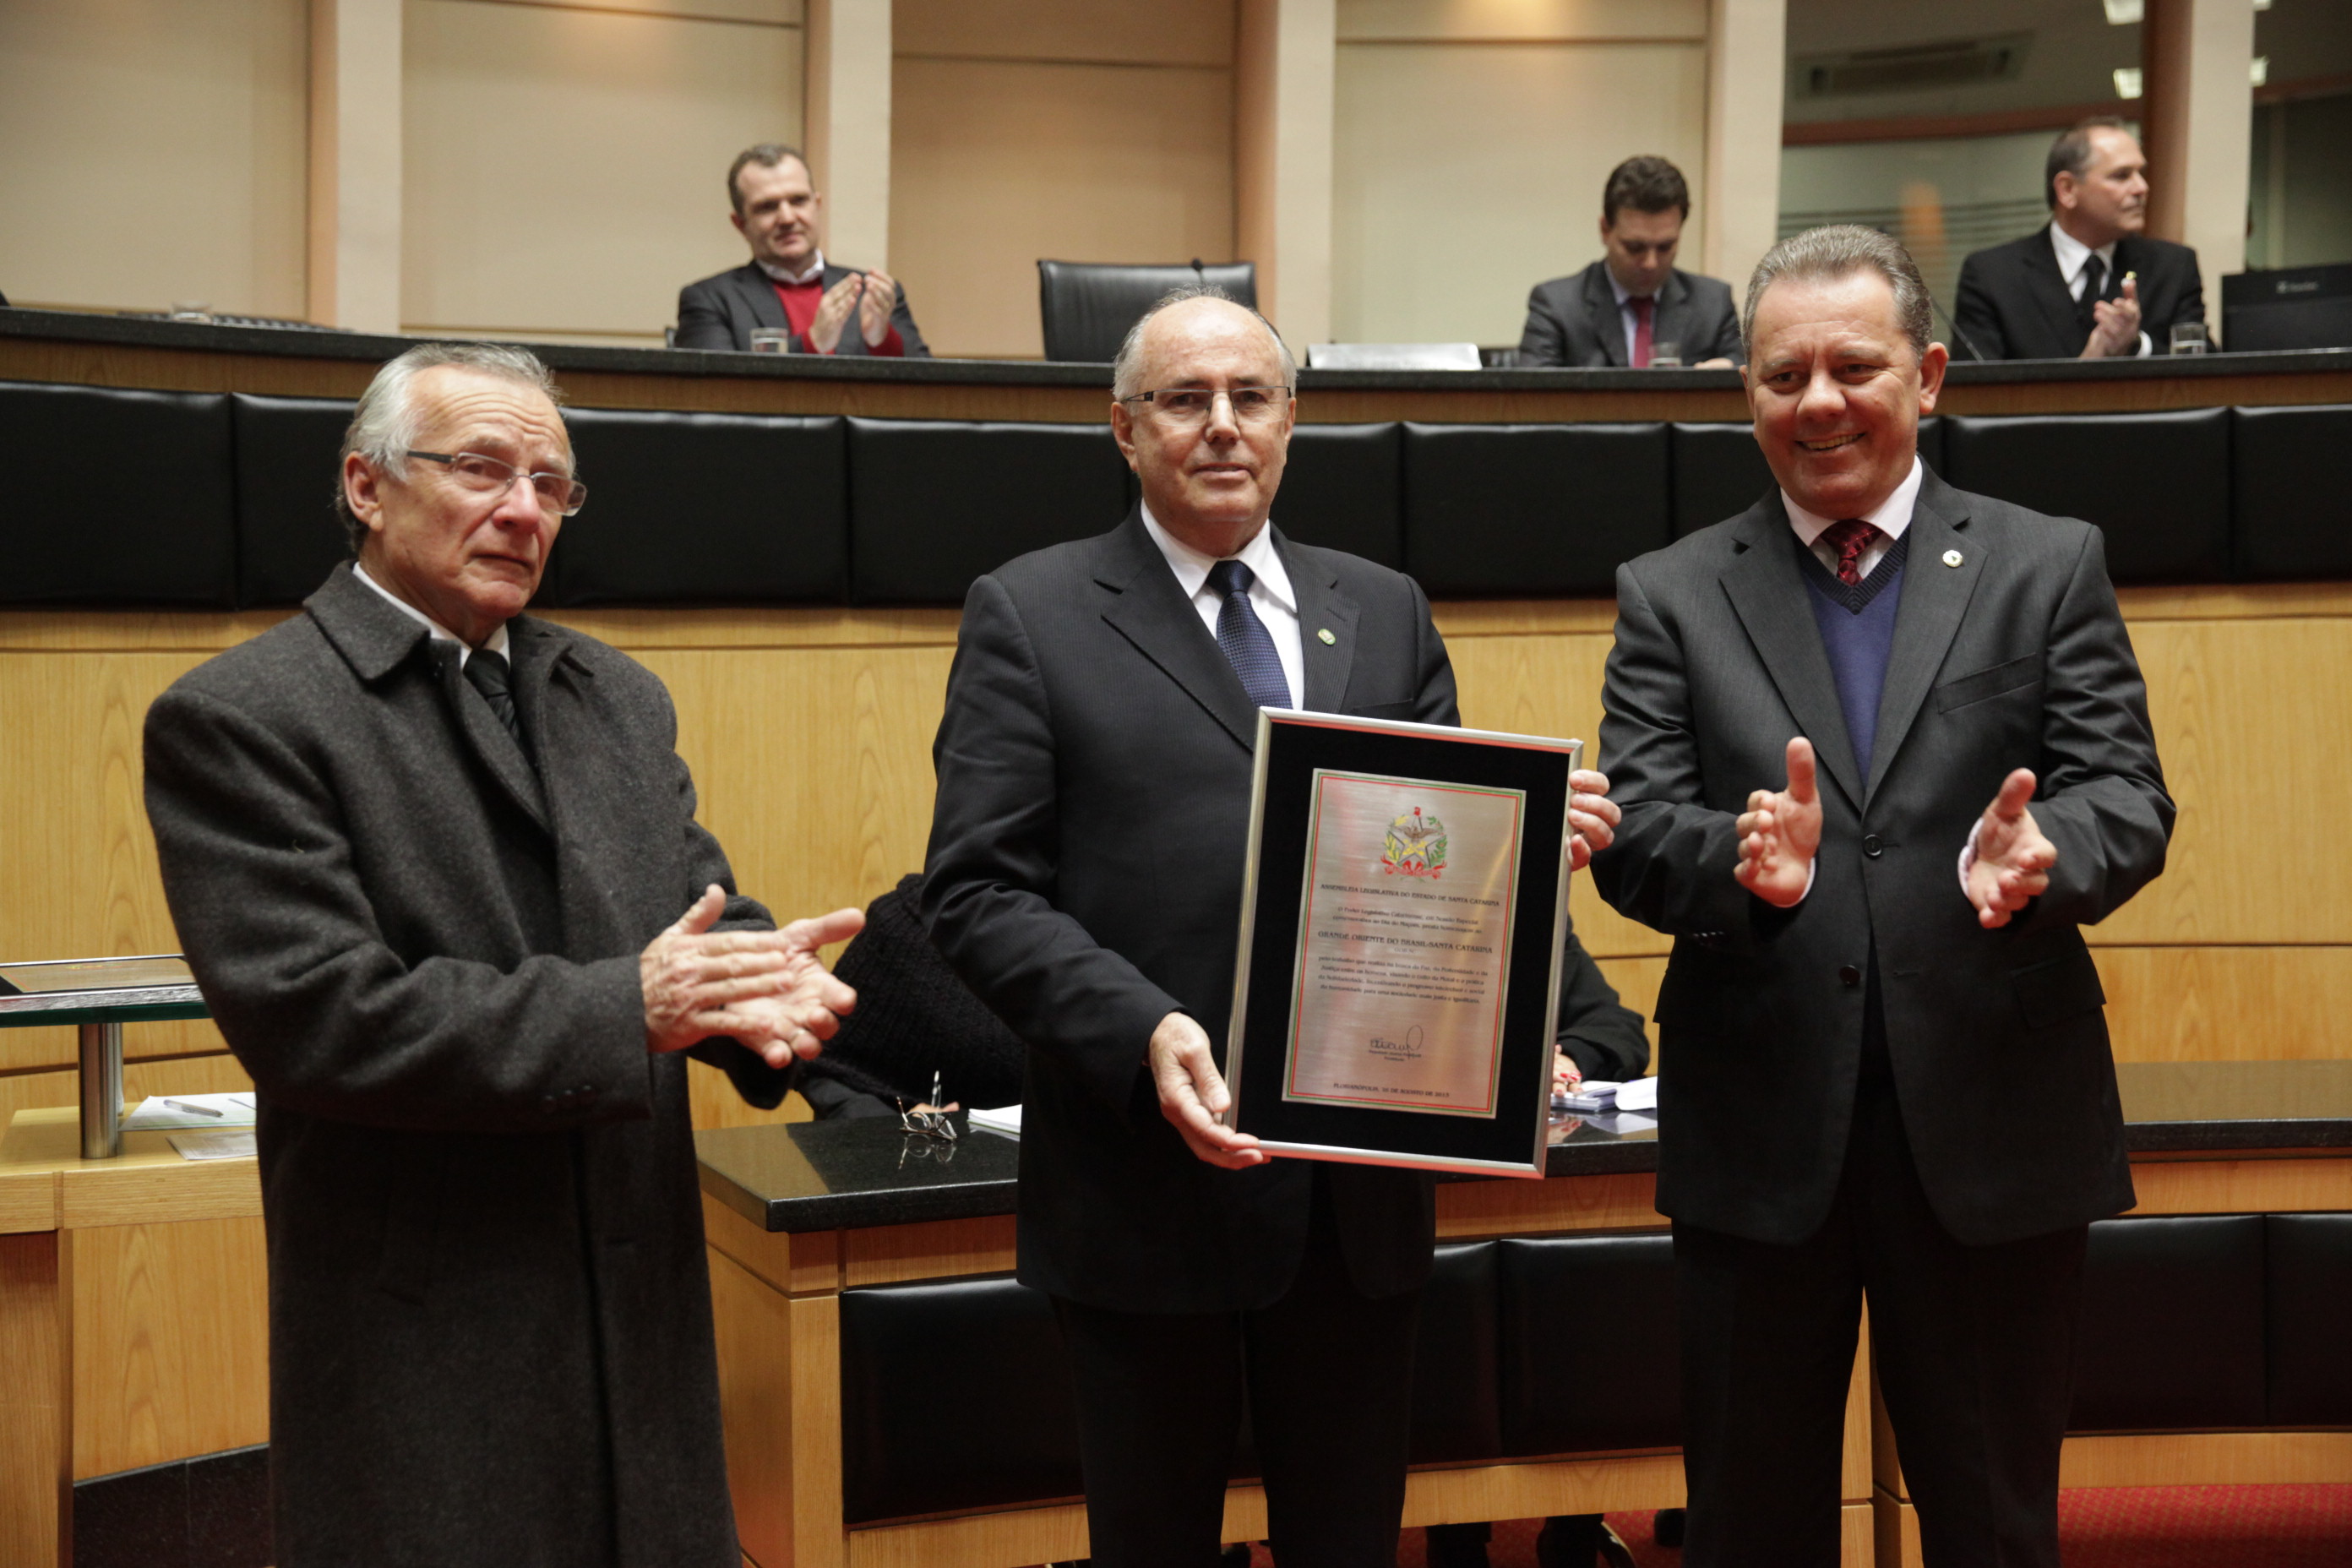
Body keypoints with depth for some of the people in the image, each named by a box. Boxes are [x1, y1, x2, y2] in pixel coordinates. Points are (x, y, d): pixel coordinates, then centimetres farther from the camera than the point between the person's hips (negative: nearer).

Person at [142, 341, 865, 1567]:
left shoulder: (617, 697, 14)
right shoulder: (236, 721, -8)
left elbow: (696, 908, 11)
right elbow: (310, 1013, -17)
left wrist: (759, 983, -15)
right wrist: (626, 1007, -20)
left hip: (642, 1312, 6)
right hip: (423, 1343, -6)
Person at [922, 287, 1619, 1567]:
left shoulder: (1385, 613, 12)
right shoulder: (1029, 617, 0)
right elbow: (978, 893, -7)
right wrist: (1143, 1031, -22)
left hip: (1361, 1187, 4)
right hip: (1148, 1186, -3)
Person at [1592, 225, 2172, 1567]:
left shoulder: (2051, 566, 5)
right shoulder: (1673, 596, 6)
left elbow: (2126, 797, -3)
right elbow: (1631, 835, -4)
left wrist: (2042, 856, -27)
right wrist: (1743, 861, -26)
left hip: (1995, 1127, 0)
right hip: (1756, 1138, 1)